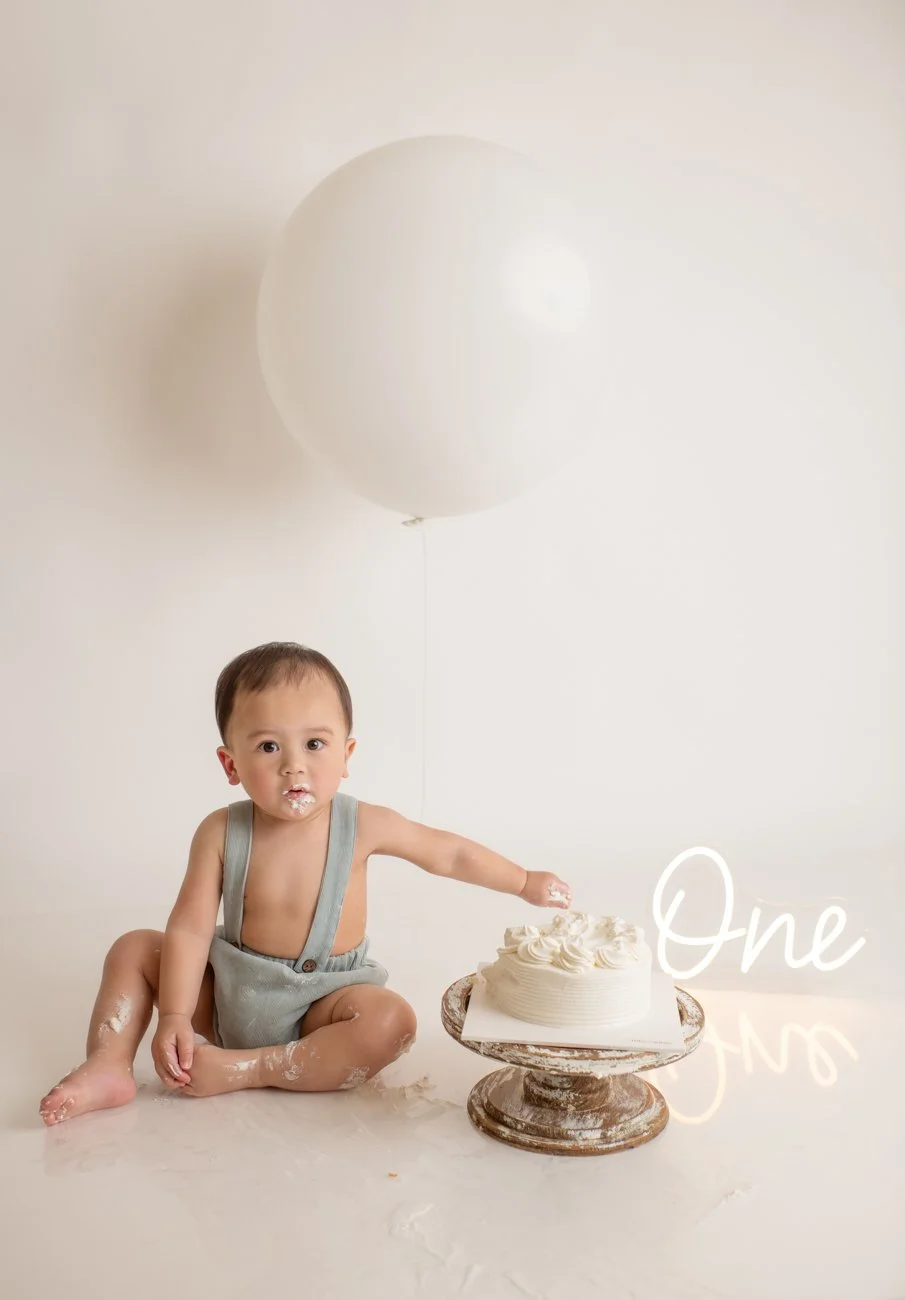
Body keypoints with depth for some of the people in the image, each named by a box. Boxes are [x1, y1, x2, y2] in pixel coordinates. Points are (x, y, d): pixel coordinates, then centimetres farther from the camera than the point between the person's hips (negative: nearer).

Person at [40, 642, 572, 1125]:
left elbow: (449, 852, -1)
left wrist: (525, 882, 8)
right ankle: (110, 1066, -13)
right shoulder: (222, 833, -15)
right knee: (135, 948, -8)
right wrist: (175, 1016, -26)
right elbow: (190, 929, -16)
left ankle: (242, 1071, -26)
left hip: (319, 1001, -1)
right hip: (229, 989, 2)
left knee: (392, 1021, -31)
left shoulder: (363, 826, -15)